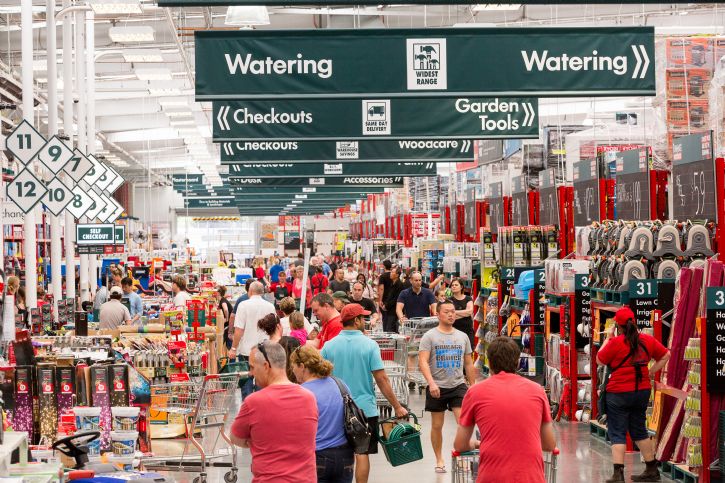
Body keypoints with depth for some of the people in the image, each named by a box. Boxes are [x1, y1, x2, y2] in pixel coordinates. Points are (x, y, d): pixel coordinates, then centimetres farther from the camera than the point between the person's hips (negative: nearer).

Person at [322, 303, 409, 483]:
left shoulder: (329, 346, -2)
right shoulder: (369, 345, -8)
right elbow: (382, 379, -10)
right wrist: (397, 407, -5)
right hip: (365, 407, -2)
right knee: (362, 453, 4)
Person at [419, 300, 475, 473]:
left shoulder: (462, 337, 9)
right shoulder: (429, 336, -4)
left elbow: (469, 364, 15)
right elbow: (423, 362, -13)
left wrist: (473, 385, 13)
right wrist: (431, 383, -25)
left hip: (458, 386, 2)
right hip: (437, 387, -2)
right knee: (437, 426, 8)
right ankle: (439, 460, 21)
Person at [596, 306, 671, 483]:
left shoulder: (616, 342, -15)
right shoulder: (648, 340, 2)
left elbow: (600, 360, -3)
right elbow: (665, 356, 14)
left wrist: (608, 338, 4)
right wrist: (650, 373, 13)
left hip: (619, 393, -6)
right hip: (642, 391, 6)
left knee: (617, 434, -1)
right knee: (639, 431, 20)